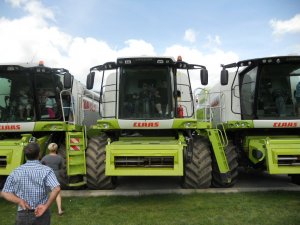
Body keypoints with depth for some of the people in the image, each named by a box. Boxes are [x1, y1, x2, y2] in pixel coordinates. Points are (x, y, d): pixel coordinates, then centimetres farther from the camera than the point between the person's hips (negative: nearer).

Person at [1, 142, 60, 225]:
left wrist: (19, 201, -13)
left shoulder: (16, 172, -2)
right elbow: (56, 189, -26)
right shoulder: (46, 170, -13)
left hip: (23, 214, 2)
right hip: (42, 214, -2)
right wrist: (46, 206, -18)